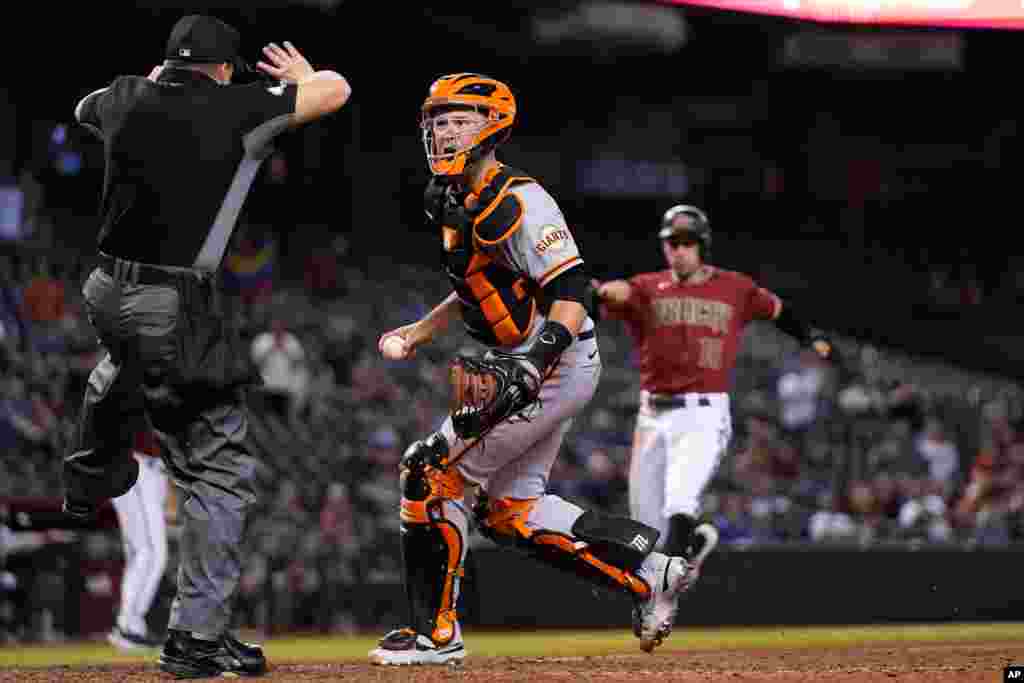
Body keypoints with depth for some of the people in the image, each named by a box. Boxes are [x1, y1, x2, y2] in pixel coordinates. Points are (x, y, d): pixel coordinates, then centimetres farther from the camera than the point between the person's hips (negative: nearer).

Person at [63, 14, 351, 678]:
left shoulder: (127, 100, 7)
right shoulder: (236, 108, -8)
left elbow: (84, 107, 31)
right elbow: (337, 90, -1)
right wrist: (301, 76, 21)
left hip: (106, 293, 7)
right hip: (176, 311, -7)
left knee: (128, 361, 42)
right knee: (221, 467, -1)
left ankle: (91, 479, 58)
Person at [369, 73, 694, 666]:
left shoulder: (518, 202, -19)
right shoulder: (452, 201, 12)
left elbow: (569, 289, -25)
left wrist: (537, 361, -36)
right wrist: (423, 330, 19)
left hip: (558, 366, -10)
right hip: (521, 367, 10)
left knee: (434, 472, -9)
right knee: (509, 510, 10)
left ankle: (435, 631, -2)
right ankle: (647, 570, 15)